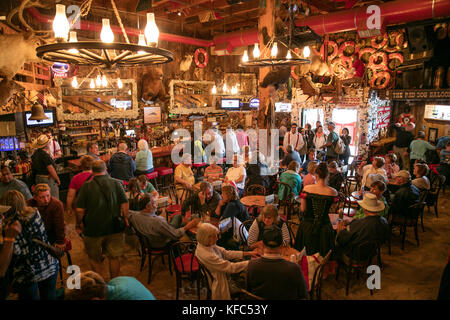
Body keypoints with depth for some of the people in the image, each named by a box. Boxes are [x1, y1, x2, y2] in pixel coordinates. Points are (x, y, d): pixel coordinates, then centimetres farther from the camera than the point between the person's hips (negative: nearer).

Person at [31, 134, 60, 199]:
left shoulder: (35, 153, 7)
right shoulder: (45, 155, -21)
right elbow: (51, 169, -22)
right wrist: (57, 179, -11)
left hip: (38, 178, 9)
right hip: (48, 179, -9)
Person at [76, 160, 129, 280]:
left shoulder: (87, 186, -9)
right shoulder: (116, 183, -5)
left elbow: (80, 209, -9)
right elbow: (125, 204, -5)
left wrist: (78, 224, 6)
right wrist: (125, 219, 8)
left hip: (93, 229, -1)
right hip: (114, 228, 2)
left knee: (95, 259, 18)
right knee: (114, 257, 16)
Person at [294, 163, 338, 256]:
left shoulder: (307, 188, -13)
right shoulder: (333, 192, -12)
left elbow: (303, 209, -6)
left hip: (308, 225, 0)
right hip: (324, 227, 0)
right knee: (323, 256, 17)